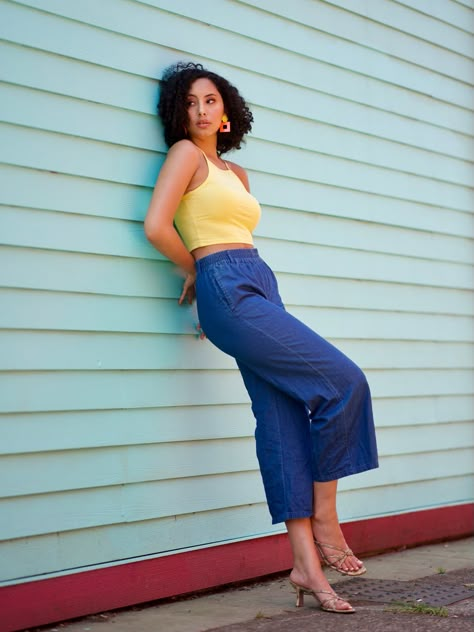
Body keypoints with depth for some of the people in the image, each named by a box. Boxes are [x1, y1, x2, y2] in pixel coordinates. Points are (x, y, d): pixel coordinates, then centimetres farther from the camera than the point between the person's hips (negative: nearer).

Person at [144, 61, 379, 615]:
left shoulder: (236, 173, 25)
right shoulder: (186, 153, 3)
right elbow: (156, 226, -9)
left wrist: (205, 274, 6)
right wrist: (197, 270, 4)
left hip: (259, 289, 7)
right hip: (227, 291, -7)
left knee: (285, 418, 0)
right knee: (343, 380, -13)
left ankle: (305, 564, 1)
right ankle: (325, 519, -3)